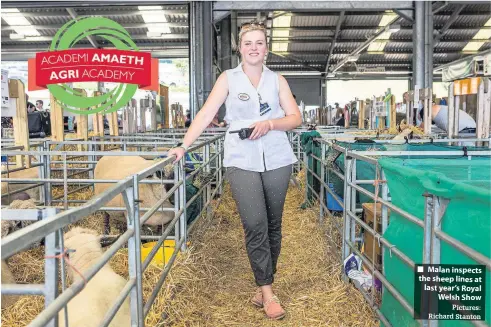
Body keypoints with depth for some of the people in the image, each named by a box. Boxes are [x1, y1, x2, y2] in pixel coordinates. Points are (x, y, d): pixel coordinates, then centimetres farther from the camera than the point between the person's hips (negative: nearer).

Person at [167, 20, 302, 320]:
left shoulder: (277, 80, 11)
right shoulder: (228, 79, 7)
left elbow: (296, 118, 7)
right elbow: (205, 115, 0)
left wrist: (270, 123, -11)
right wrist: (183, 146, -9)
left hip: (277, 160, 2)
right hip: (242, 161, -2)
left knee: (273, 225, 7)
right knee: (255, 226, -11)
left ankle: (264, 286, 21)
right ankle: (268, 291, 0)